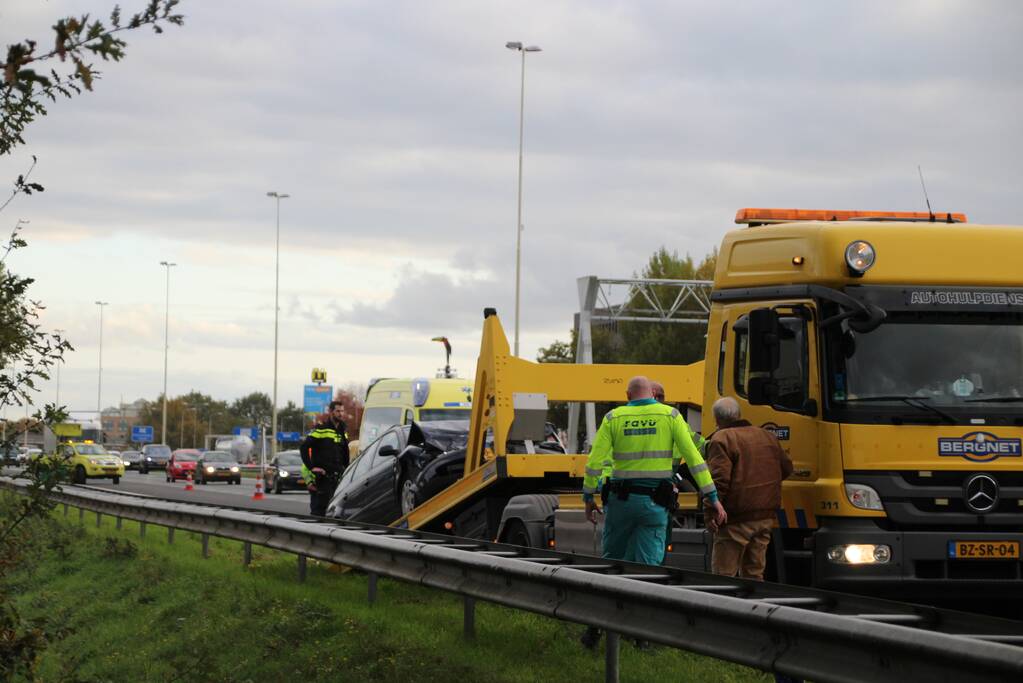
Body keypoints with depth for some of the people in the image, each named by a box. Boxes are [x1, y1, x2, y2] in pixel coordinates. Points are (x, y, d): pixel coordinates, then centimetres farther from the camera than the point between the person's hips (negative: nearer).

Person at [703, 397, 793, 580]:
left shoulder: (721, 439, -10)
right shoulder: (767, 437, 13)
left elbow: (719, 479, -20)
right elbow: (786, 468, 21)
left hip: (737, 520, -7)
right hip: (766, 517, 7)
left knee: (724, 574, -4)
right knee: (754, 573, 13)